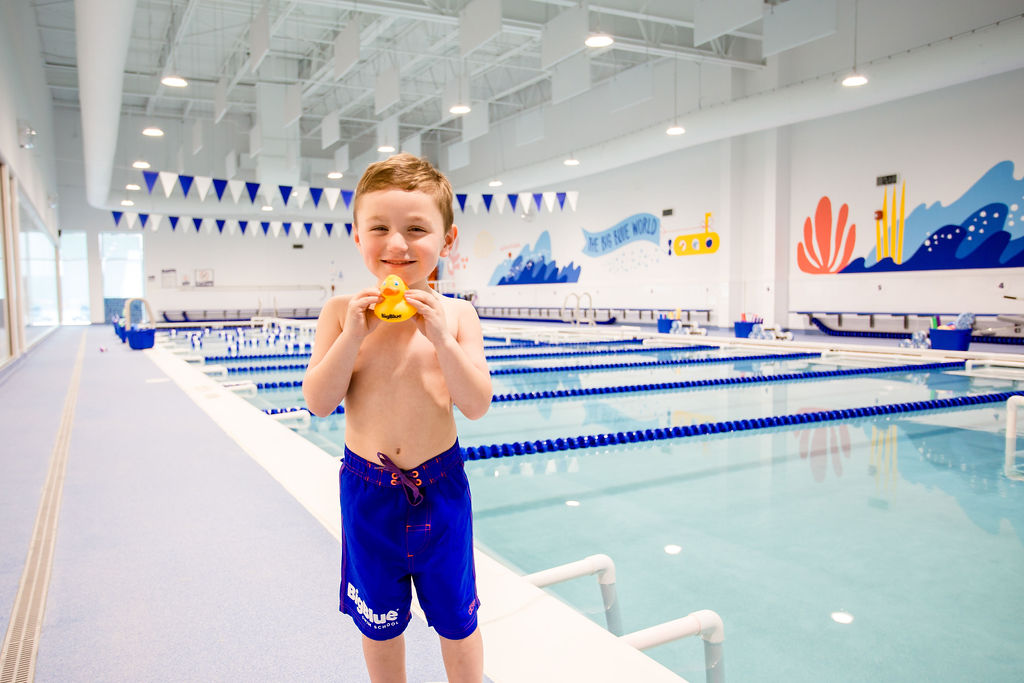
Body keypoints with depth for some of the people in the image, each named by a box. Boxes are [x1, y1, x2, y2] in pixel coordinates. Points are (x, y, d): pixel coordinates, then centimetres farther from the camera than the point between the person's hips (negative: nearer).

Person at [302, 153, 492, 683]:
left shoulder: (456, 315, -8)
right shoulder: (341, 312, -7)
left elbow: (477, 406, -13)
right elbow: (318, 403, -10)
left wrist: (441, 339, -25)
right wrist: (352, 336, -22)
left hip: (439, 485, 0)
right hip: (367, 488, 1)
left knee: (455, 616, 16)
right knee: (379, 619, 20)